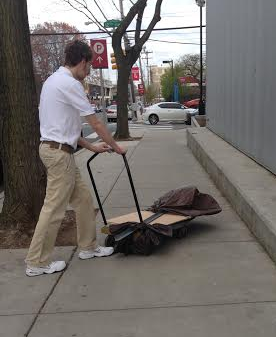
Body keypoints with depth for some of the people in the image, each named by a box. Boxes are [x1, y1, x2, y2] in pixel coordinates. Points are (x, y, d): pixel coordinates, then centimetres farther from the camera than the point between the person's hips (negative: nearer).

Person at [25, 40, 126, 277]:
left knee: (83, 199, 15)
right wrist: (116, 147, 1)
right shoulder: (70, 84, -15)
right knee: (54, 208, -3)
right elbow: (96, 123, -12)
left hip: (55, 149, 10)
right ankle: (37, 262, 7)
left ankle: (88, 247, 26)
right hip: (59, 152, -10)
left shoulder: (54, 80, 17)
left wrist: (91, 147, 20)